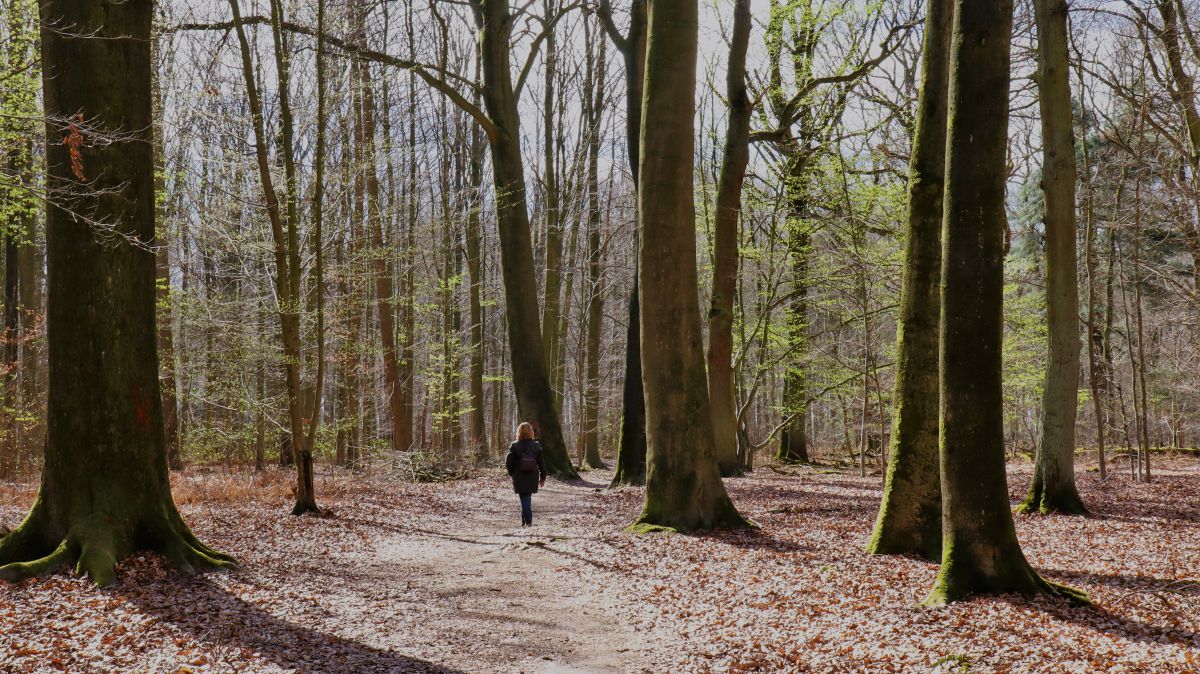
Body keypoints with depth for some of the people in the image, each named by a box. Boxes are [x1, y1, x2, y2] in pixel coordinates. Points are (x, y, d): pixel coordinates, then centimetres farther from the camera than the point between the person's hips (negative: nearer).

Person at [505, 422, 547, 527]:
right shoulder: (536, 445, -3)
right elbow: (541, 463, 0)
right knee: (527, 498, 16)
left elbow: (508, 462, -8)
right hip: (532, 478, 2)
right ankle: (525, 520, 23)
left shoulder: (514, 446, -9)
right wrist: (543, 477, 9)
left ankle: (528, 521, -8)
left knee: (525, 499, 2)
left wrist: (511, 473, 11)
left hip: (519, 479, -2)